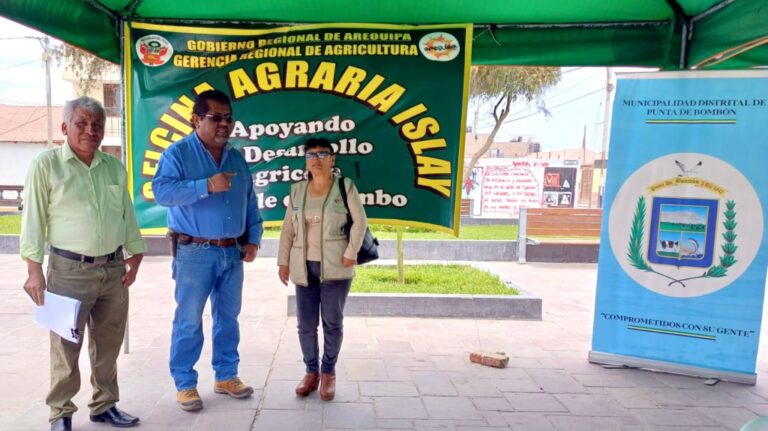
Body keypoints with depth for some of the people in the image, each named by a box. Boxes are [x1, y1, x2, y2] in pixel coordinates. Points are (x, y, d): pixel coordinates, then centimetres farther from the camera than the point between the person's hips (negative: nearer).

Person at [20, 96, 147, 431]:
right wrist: (35, 271, -8)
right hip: (69, 270, -4)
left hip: (113, 268, 4)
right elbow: (34, 220, -4)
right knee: (66, 346, 4)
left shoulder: (115, 167, 9)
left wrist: (134, 258, 9)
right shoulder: (46, 164, -3)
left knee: (108, 345, 13)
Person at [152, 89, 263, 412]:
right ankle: (185, 384, 16)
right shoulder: (178, 153, -5)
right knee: (189, 320, 2)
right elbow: (161, 191, -20)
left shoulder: (236, 158, 12)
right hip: (194, 253, -5)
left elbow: (249, 203, 14)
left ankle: (226, 376, 26)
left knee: (228, 317, 13)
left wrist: (253, 239, 5)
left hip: (232, 252, 5)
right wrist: (207, 186, -27)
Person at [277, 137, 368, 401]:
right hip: (304, 267, 3)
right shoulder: (297, 190, 7)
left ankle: (329, 372, 21)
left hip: (335, 267, -3)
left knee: (332, 322, 5)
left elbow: (360, 221, -5)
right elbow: (288, 228, 10)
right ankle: (311, 371, 23)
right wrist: (283, 261, 6)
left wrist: (351, 253, -12)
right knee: (306, 324, 7)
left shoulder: (345, 186, -3)